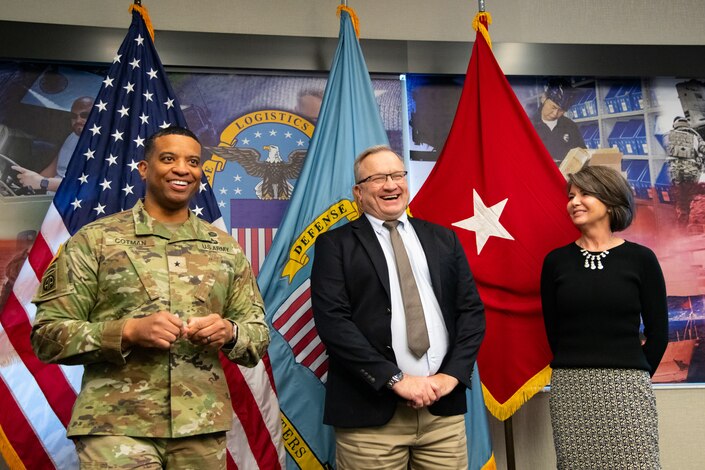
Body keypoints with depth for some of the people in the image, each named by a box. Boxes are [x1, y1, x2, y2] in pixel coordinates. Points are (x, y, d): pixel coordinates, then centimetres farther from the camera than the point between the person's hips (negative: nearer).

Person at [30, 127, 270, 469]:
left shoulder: (226, 249, 8)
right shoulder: (95, 239, -1)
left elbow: (259, 333, 10)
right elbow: (47, 334, -3)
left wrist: (229, 332, -12)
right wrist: (127, 331, -18)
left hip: (203, 428, 4)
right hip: (117, 428, -3)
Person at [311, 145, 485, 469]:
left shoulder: (443, 239, 13)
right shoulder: (335, 245, 1)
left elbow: (471, 310, 8)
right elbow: (333, 322, -10)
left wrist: (452, 374, -6)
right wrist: (396, 379, -15)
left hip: (444, 408, 3)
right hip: (370, 411, -3)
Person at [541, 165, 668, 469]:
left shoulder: (640, 259, 1)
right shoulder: (556, 261, 4)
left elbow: (658, 332, 6)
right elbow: (553, 331, 9)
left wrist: (634, 376, 9)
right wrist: (577, 373, 9)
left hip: (626, 386, -1)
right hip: (569, 387, 1)